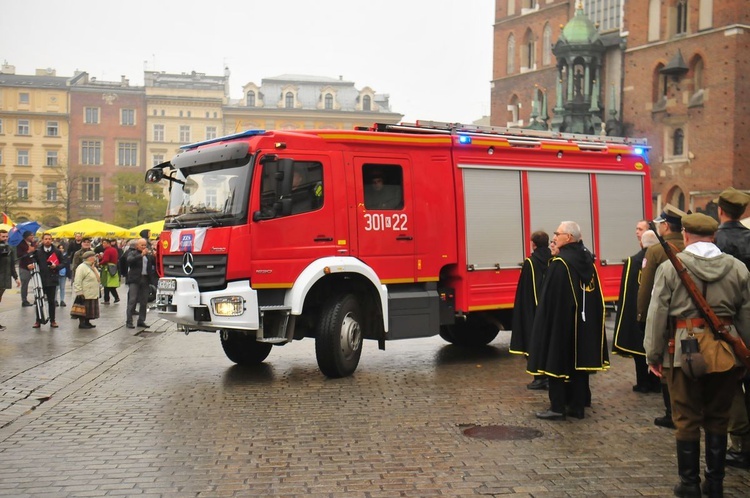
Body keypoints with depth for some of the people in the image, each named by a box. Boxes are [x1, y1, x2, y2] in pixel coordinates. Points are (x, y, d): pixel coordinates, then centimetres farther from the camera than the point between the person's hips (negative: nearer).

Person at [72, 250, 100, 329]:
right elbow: (77, 281, -19)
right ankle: (81, 323, 4)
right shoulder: (82, 267, -14)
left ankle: (87, 322, 22)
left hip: (93, 294, 9)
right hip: (85, 295, -9)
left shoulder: (92, 267, 16)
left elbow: (98, 279, 21)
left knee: (90, 310, 12)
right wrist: (79, 293, -21)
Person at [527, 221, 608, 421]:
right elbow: (596, 297, 12)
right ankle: (578, 405, 18)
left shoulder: (559, 263, -17)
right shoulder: (587, 260, 6)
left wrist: (544, 323, -10)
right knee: (579, 359, 13)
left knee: (557, 363, 0)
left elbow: (550, 298, -17)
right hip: (584, 323, 8)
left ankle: (557, 407, 2)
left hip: (561, 322, -8)